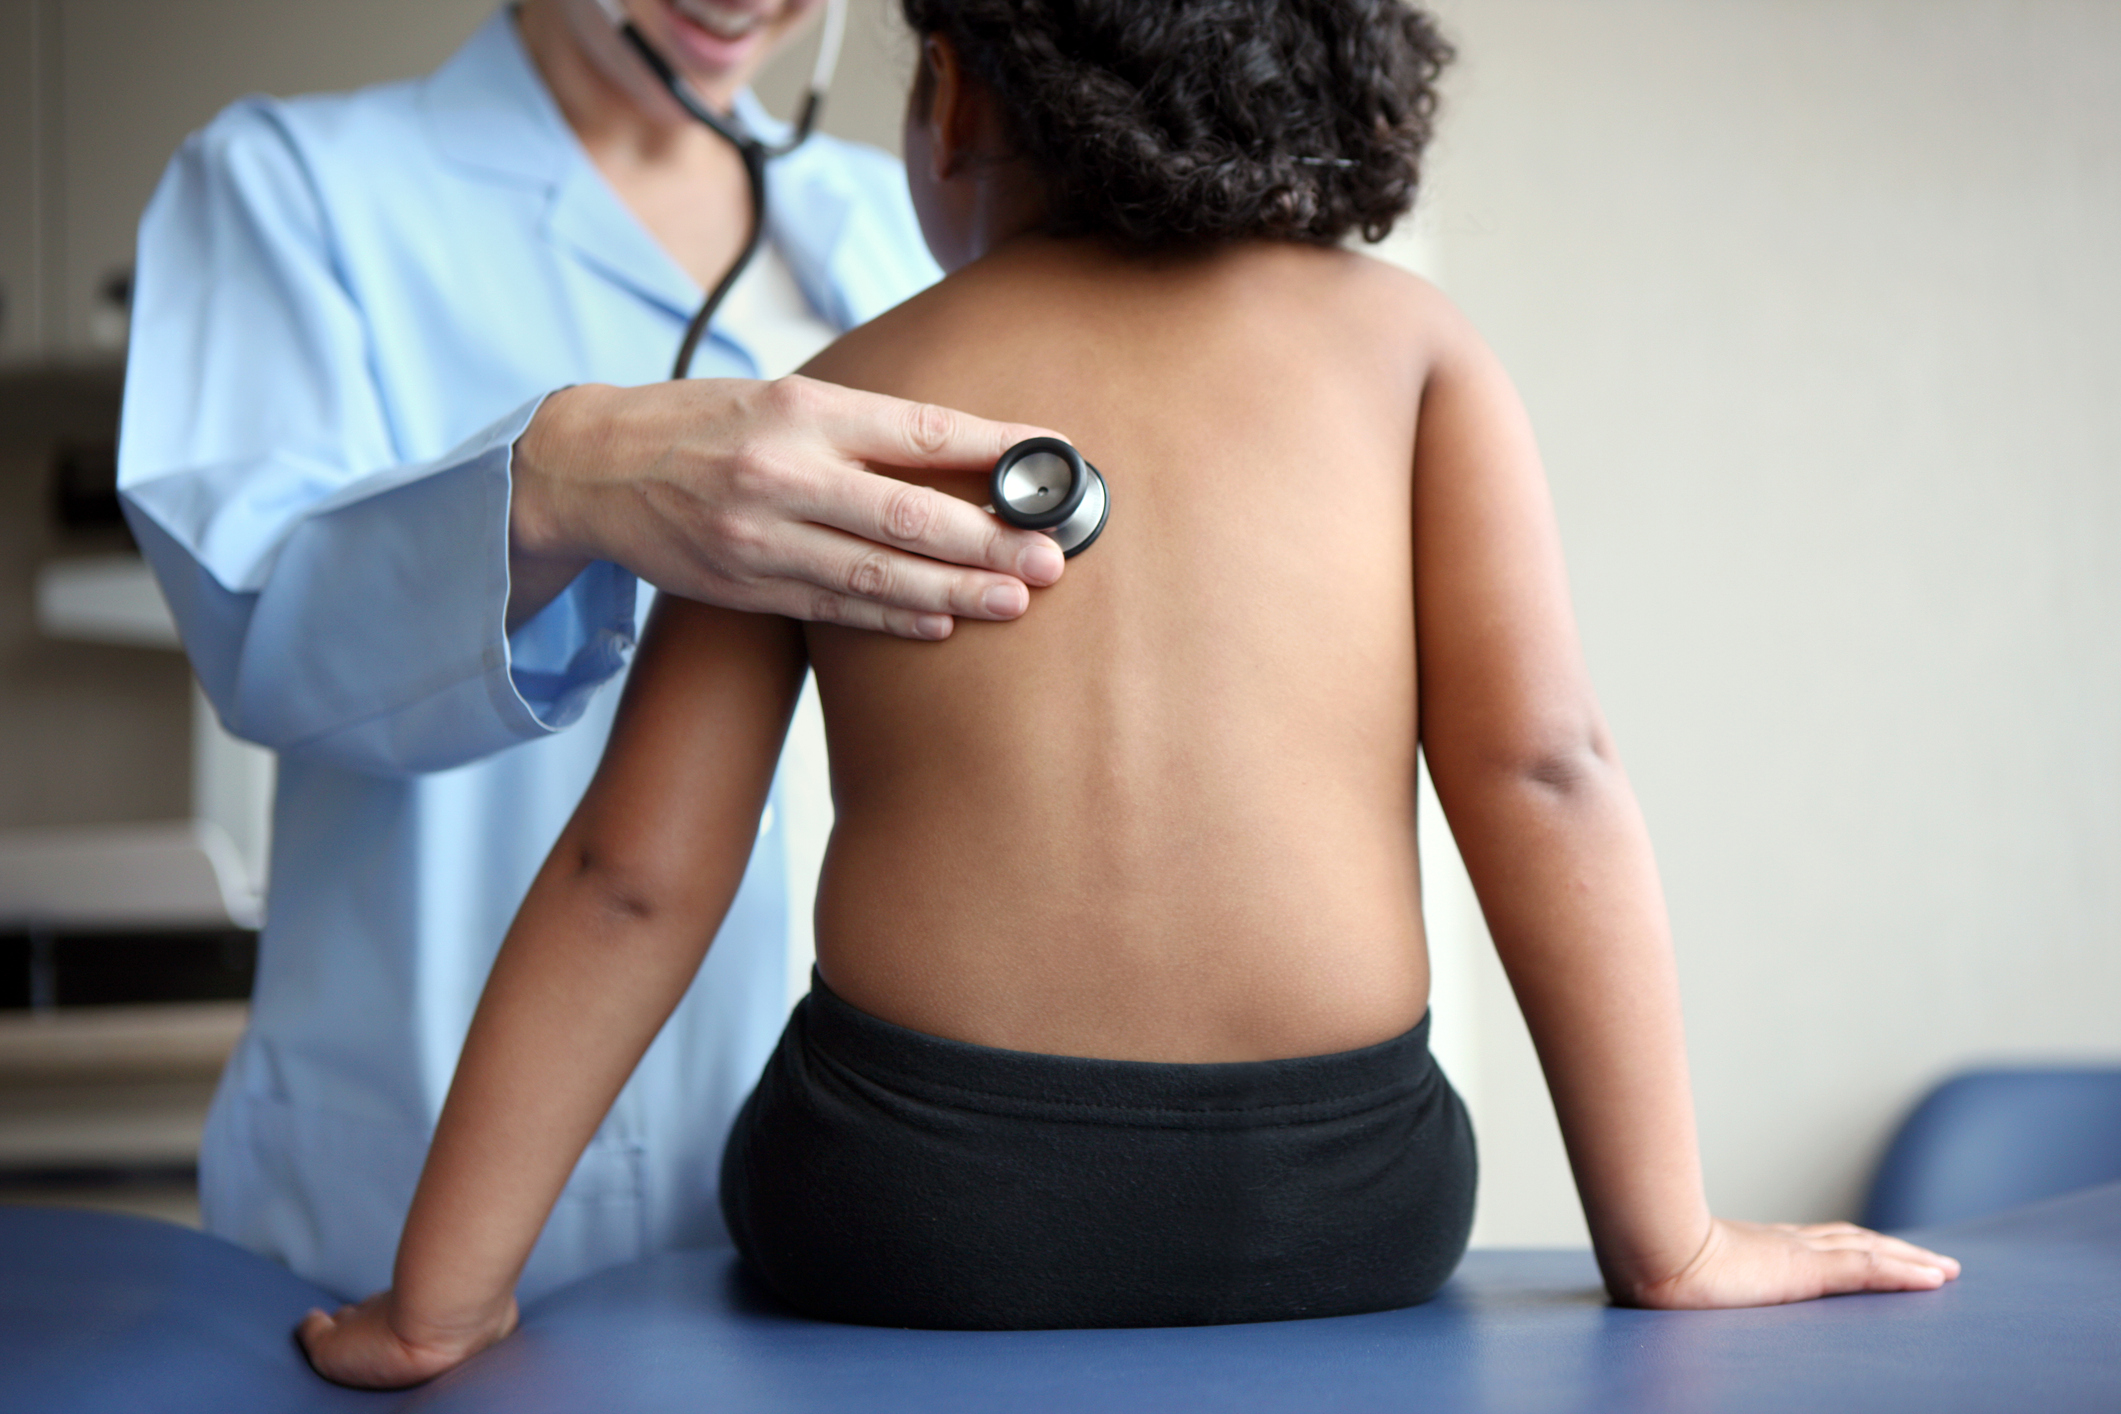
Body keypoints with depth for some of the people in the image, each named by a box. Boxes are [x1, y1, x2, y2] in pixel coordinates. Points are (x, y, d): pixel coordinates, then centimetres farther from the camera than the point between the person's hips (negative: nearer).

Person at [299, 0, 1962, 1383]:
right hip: (1335, 1204, 0)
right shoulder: (1407, 344, 3)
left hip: (914, 1199, 1)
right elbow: (1541, 770, -7)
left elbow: (633, 873, 0)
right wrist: (1668, 1243, -2)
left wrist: (441, 1293, 6)